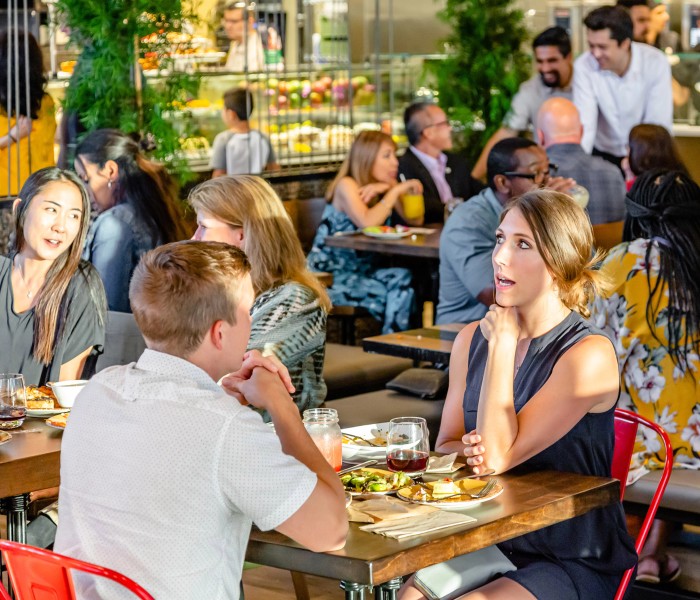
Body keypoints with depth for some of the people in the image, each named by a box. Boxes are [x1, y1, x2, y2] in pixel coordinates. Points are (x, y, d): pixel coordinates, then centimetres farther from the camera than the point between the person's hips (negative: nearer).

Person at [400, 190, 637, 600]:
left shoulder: (589, 355, -16)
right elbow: (445, 446, 13)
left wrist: (503, 342, -16)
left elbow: (499, 455, -21)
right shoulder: (472, 339, 4)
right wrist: (468, 451, -11)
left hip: (574, 563, -5)